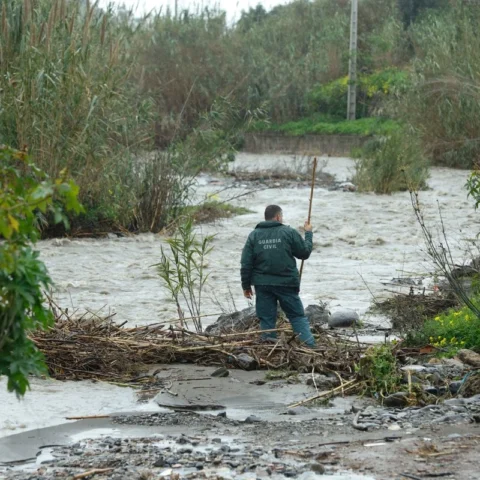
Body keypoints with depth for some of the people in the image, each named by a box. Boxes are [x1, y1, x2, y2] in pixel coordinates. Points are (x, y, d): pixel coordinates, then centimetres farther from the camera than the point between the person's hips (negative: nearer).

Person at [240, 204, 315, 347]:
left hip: (262, 284, 2)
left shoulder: (254, 235, 4)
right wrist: (308, 234, 19)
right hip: (286, 283, -2)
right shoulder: (289, 232, -4)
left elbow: (246, 263, 2)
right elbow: (304, 253, 5)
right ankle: (310, 346, -5)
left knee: (266, 319, 7)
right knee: (297, 316, 4)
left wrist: (246, 286, 10)